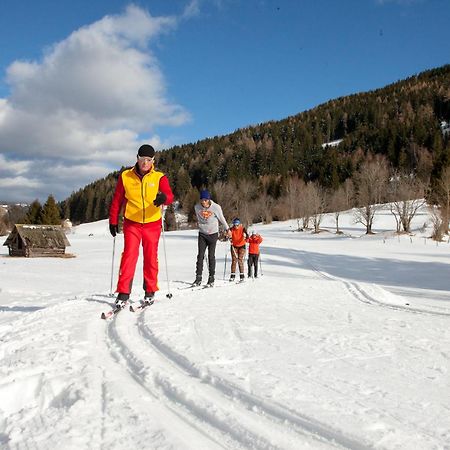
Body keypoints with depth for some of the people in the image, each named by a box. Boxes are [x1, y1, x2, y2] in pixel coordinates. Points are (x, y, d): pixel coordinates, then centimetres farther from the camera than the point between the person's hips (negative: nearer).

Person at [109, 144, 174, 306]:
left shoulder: (159, 177, -2)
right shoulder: (125, 177, 1)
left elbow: (169, 195, -17)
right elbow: (117, 200, 8)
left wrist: (164, 198, -40)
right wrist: (113, 221, 7)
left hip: (152, 224, 1)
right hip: (132, 224, 0)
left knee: (151, 257, 8)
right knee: (129, 255, -11)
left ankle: (150, 292, 21)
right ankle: (123, 293, -6)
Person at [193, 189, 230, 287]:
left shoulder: (216, 207, -15)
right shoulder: (197, 207, -8)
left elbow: (222, 218, 0)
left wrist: (227, 229, 10)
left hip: (213, 234, -2)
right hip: (202, 234, 2)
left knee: (211, 256, 0)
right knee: (200, 255, -3)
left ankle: (211, 278, 6)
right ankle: (198, 277, 0)